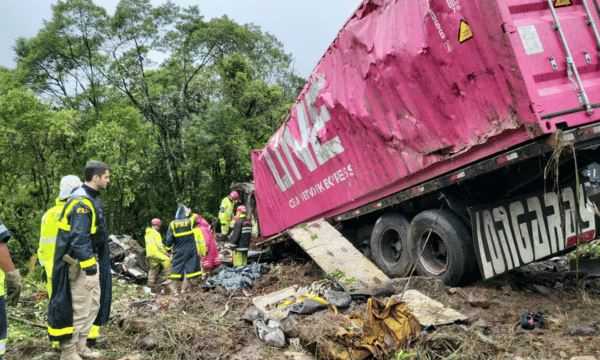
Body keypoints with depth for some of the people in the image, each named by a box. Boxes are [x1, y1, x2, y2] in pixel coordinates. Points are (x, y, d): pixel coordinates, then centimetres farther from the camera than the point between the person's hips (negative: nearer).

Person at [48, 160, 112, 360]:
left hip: (90, 261, 11)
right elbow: (78, 237, -27)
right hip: (81, 264, -11)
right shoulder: (81, 202, -20)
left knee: (93, 305, 17)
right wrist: (87, 263, -26)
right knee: (79, 308, -3)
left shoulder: (92, 199, 12)